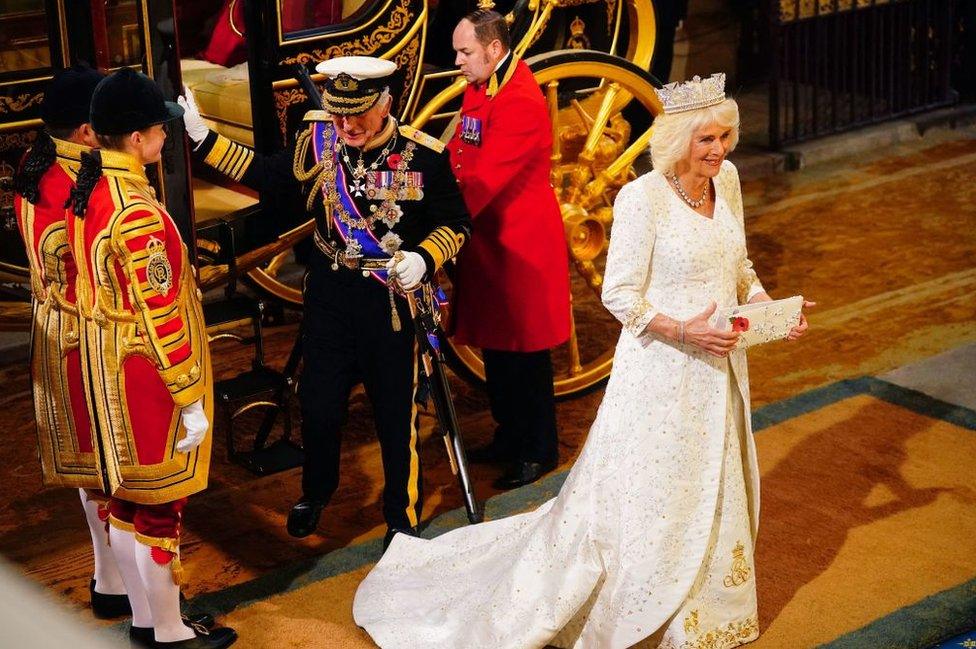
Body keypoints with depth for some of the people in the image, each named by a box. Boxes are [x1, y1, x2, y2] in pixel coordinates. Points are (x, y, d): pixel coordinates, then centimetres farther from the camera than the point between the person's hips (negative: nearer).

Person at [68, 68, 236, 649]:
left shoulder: (88, 189, 1)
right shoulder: (137, 212, -26)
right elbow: (160, 316, -24)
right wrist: (190, 400, -18)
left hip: (106, 360, 9)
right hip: (148, 369, -9)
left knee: (126, 496, 19)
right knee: (158, 505, 5)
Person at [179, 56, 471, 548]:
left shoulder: (424, 155, -13)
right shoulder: (317, 142, -6)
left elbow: (455, 224, -4)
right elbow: (268, 176, 7)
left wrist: (423, 258, -22)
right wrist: (202, 138, 1)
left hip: (392, 300, -3)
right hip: (329, 297, 3)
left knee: (396, 413, 9)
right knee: (319, 404, 13)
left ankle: (402, 515, 29)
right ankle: (315, 493, 40)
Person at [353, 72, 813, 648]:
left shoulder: (727, 180, 2)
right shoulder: (643, 197, -20)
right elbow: (620, 295, -17)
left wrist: (769, 306, -2)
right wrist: (684, 331, -28)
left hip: (719, 364, 7)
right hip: (660, 369, -7)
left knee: (713, 489, 19)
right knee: (647, 497, 4)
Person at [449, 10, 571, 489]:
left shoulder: (521, 102, -21)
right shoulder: (479, 88, 9)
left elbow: (483, 180, -27)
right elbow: (459, 154, 10)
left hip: (521, 242, -9)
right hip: (488, 238, 9)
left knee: (525, 352, 2)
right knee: (494, 344, 17)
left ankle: (538, 450, 15)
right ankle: (508, 436, 31)